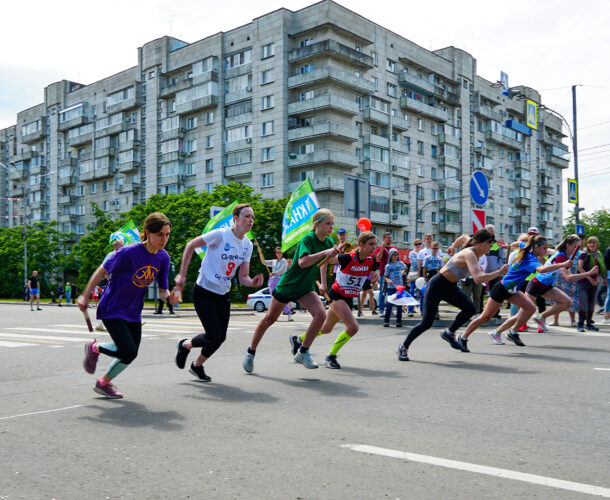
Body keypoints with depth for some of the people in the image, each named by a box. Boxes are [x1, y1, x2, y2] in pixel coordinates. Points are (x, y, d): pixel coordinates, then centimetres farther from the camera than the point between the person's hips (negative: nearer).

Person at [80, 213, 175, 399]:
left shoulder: (163, 258, -6)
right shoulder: (129, 252, -24)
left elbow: (162, 290, -1)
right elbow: (102, 271, -12)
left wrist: (169, 297, -24)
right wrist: (85, 295, -8)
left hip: (133, 312, 6)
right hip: (112, 309, -6)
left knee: (130, 353, 9)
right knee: (128, 352, -15)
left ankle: (104, 383, 34)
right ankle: (95, 347, 15)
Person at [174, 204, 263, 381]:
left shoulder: (247, 245, 3)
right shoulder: (221, 234, -17)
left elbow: (243, 278, 3)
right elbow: (190, 245, -9)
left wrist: (253, 282, -20)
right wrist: (182, 275, -9)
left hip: (223, 295, 6)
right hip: (204, 292, -6)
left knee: (220, 338, 4)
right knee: (214, 336, -12)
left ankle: (197, 366, 29)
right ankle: (185, 345, 19)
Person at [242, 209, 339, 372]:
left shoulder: (329, 242, -1)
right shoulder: (308, 239, -23)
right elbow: (303, 262, -40)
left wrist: (323, 284, 23)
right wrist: (325, 252, -45)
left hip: (306, 288, 5)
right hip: (287, 285, -5)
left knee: (321, 314, -20)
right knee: (270, 319, 10)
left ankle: (302, 352, -8)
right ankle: (250, 352, 30)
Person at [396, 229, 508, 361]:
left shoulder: (474, 253, -2)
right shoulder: (469, 254, -30)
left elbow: (464, 237, 21)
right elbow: (478, 279, -43)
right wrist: (499, 272, -35)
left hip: (450, 287, 9)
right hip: (436, 286, -9)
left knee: (469, 308, -14)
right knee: (426, 323, -5)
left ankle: (449, 333, 8)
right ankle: (403, 347, 15)